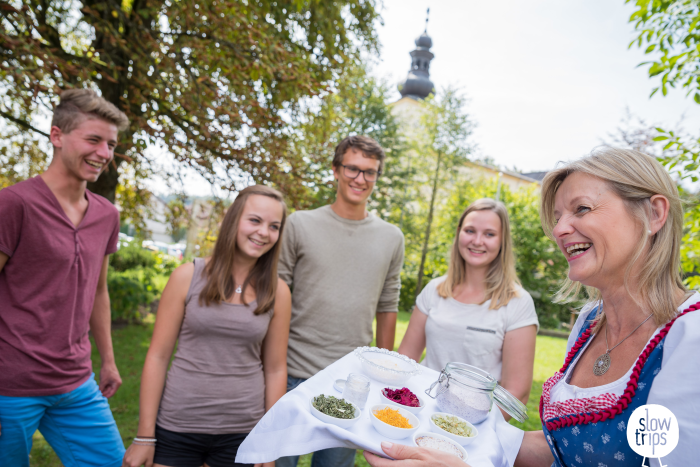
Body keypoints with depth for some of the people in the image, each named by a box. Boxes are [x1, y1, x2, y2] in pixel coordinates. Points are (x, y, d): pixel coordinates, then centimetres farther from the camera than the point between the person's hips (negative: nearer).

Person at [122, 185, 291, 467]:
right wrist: (145, 436, -3)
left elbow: (275, 369, 3)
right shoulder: (188, 277, -5)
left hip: (241, 433, 1)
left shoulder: (278, 293, -2)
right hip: (177, 428, -1)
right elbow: (157, 357, -3)